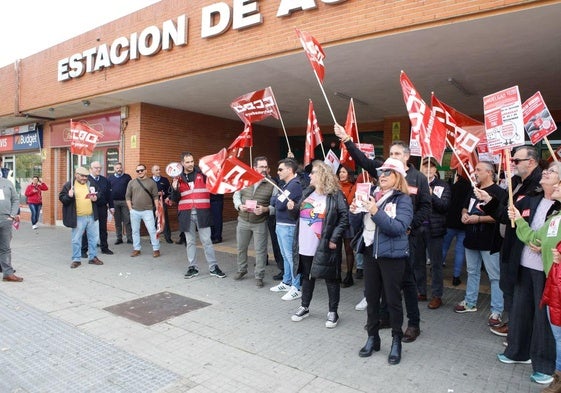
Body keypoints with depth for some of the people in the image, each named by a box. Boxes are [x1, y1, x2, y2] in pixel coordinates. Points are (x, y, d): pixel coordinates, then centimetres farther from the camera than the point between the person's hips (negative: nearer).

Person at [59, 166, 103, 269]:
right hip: (78, 218, -3)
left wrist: (96, 198, -5)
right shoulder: (68, 185, -1)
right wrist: (69, 196, -21)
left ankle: (92, 257, 25)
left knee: (94, 238, 11)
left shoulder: (92, 184, 8)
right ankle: (76, 260, 19)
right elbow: (61, 198, -1)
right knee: (76, 239, 5)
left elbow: (99, 194, 17)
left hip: (92, 216, 3)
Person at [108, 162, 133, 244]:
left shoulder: (127, 177, 3)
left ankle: (130, 238, 1)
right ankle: (119, 238, 16)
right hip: (114, 202, 2)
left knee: (127, 221, -3)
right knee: (117, 221, 8)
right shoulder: (110, 178, 9)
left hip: (125, 201, -2)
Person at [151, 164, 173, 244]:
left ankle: (168, 237, 6)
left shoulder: (165, 180, 10)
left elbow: (169, 190, 7)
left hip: (163, 202, 0)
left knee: (165, 220, 0)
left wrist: (165, 195, -9)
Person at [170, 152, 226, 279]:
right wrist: (174, 189, -13)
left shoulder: (202, 173, 2)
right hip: (186, 214, 2)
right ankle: (192, 267, 20)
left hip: (202, 213, -2)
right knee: (190, 242, 10)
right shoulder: (178, 178, 6)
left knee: (207, 241, 2)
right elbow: (175, 199, 6)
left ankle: (213, 267, 10)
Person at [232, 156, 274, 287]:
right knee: (241, 248, 17)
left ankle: (259, 276, 19)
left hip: (260, 223, -3)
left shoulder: (272, 184, -8)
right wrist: (239, 205, -11)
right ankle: (241, 270, 39)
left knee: (260, 250, 4)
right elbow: (236, 195, 7)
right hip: (243, 221, 3)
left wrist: (265, 209, -25)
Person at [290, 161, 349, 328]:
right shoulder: (307, 193, 9)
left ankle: (333, 312, 22)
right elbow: (299, 214, 18)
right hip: (305, 245, 6)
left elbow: (344, 217, -13)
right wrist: (293, 208, -3)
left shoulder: (335, 195, -11)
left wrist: (334, 238, -17)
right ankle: (304, 307, 34)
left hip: (325, 246, -6)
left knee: (331, 278, 7)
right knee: (307, 276, 18)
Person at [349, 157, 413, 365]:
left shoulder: (403, 199, -7)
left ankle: (396, 341, 24)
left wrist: (377, 212, -29)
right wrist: (354, 212, -8)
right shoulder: (372, 196, 9)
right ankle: (372, 338, 29)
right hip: (370, 252, 6)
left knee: (393, 299, 6)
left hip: (392, 255, -5)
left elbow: (398, 228, -21)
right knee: (371, 297, 13)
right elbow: (358, 226, 12)